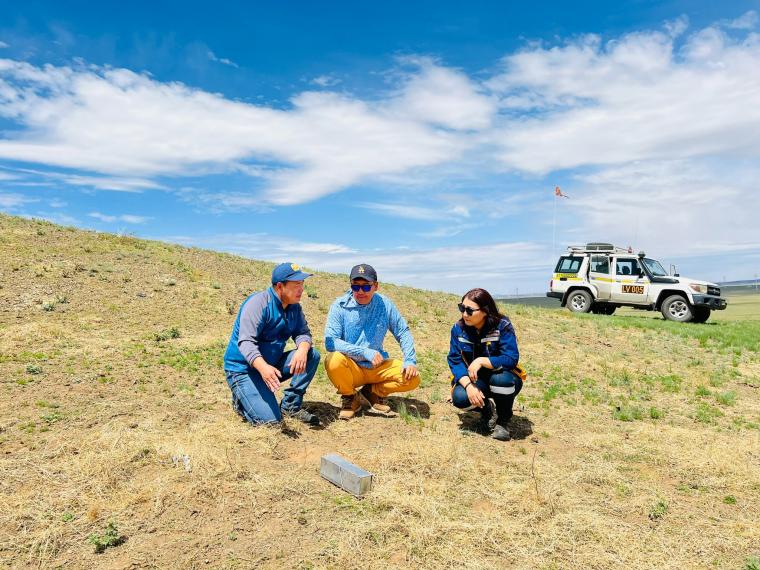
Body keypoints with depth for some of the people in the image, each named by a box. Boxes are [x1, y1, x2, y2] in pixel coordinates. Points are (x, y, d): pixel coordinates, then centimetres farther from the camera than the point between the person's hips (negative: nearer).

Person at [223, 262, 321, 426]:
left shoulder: (294, 307, 2)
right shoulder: (259, 303, -21)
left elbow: (303, 332, -2)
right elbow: (246, 341, -29)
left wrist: (302, 349, -28)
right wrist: (263, 367, -47)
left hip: (272, 363, 7)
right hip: (243, 368, -7)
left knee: (312, 355, -13)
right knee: (270, 419, -20)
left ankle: (291, 405, -2)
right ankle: (240, 398, 11)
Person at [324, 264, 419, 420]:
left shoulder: (385, 305, -3)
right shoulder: (340, 306, -11)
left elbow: (403, 332, 5)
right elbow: (330, 342, -19)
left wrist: (410, 360, -11)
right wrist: (365, 352, -27)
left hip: (378, 367, 3)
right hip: (351, 368, -2)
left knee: (413, 378, -18)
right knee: (333, 360, -34)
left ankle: (373, 391, 11)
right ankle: (350, 398, -2)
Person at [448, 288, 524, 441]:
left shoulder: (502, 326, -18)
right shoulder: (458, 328, -9)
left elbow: (511, 359, -24)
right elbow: (455, 361, -12)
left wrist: (482, 361, -35)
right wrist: (468, 385, -28)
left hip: (501, 379, -2)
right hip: (473, 380, 2)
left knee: (501, 378, -37)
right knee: (459, 398, -29)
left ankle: (503, 421, -6)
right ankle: (487, 409, 8)